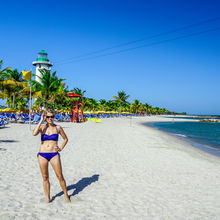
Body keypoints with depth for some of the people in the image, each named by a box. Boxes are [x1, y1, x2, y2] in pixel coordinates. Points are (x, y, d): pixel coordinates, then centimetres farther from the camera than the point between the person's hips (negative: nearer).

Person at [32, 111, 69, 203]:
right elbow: (34, 133, -20)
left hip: (54, 155, 0)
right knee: (45, 177, 7)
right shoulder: (42, 127, 2)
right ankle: (47, 198, 20)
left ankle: (66, 194, 19)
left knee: (60, 176, 0)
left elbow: (65, 139, 15)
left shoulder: (58, 128, 3)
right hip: (42, 155, 1)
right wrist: (41, 121, -14)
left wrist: (61, 148, 1)